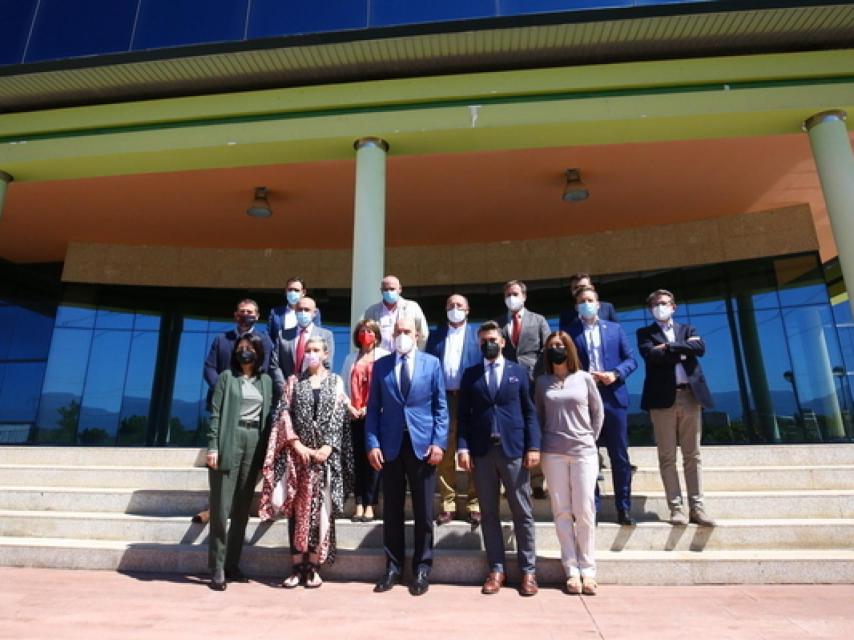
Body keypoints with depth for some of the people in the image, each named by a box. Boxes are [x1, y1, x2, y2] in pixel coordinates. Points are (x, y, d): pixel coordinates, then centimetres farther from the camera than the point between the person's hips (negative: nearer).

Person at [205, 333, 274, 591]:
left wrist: (267, 448, 2)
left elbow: (268, 414, 11)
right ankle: (218, 568, 4)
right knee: (222, 506, -3)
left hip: (255, 443, 3)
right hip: (230, 441, -3)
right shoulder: (227, 376, 6)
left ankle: (233, 564, 17)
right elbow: (215, 413, -1)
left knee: (243, 507, 7)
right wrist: (213, 446, -10)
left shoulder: (266, 380, 14)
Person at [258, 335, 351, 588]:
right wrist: (296, 442, -10)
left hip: (325, 452, -1)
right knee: (296, 507, 2)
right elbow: (284, 412, 2)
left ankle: (313, 567, 10)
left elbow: (339, 417, 1)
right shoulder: (294, 381, 10)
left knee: (320, 508, 1)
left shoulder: (335, 382, 7)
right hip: (297, 451, 1)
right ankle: (297, 566, 10)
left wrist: (327, 447, -11)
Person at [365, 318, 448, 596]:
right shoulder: (381, 365, 7)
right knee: (392, 509, 10)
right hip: (390, 445, 1)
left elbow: (440, 407, 2)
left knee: (423, 511, 7)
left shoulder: (432, 363, 3)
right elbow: (373, 408, 6)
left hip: (422, 444, -1)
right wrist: (372, 443, -4)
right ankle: (393, 566, 24)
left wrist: (438, 442, -7)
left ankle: (422, 568, 21)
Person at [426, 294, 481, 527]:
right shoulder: (436, 336, 13)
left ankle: (474, 505, 12)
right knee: (445, 454, 4)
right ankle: (448, 505, 14)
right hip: (444, 399, 2)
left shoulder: (478, 334, 7)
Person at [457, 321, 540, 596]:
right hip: (481, 451, 1)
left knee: (522, 512, 5)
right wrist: (463, 447, -5)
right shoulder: (470, 375, 9)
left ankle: (528, 571, 16)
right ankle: (496, 569, 18)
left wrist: (533, 446, -5)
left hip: (513, 449, -1)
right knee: (489, 512, 7)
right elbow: (463, 414, 6)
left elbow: (530, 412, 4)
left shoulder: (518, 372, 7)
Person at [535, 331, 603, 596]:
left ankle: (588, 570, 11)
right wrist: (541, 443, 6)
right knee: (562, 512, 2)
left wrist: (591, 438, 7)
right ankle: (571, 570, 10)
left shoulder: (584, 378, 3)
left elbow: (598, 411, 10)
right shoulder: (542, 381, 6)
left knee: (584, 512, 0)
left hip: (584, 452, -1)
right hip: (553, 453, 1)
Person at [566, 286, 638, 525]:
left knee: (620, 456, 6)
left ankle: (624, 508, 18)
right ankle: (591, 507, 17)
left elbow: (631, 359, 7)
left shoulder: (615, 329, 11)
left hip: (613, 397, 1)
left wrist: (616, 374, -10)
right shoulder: (570, 332, 6)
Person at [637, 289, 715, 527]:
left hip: (690, 396, 3)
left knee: (693, 455, 5)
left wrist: (669, 347, -7)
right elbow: (651, 355, -11)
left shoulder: (688, 329, 18)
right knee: (667, 457, 0)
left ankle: (696, 508, 9)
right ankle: (676, 508, 5)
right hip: (663, 398, -2)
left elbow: (700, 348, -3)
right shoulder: (645, 333, 9)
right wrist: (683, 350, -5)